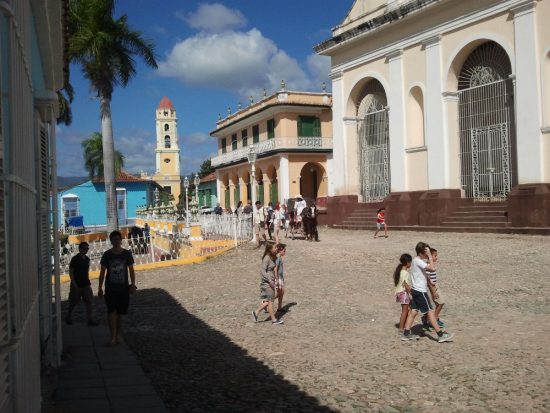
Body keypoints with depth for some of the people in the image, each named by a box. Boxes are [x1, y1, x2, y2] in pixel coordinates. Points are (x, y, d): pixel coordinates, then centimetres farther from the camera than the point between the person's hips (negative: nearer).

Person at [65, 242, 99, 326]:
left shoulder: (87, 259, 7)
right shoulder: (75, 259, -13)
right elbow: (71, 272, -13)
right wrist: (74, 284, -18)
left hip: (86, 284, 6)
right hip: (77, 285, -6)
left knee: (89, 302, 0)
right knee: (73, 303, 9)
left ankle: (90, 320, 2)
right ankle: (68, 317, 30)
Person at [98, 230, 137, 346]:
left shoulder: (127, 254, -1)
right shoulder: (107, 254, -2)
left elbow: (131, 270, 4)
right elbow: (102, 272, 4)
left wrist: (133, 284, -5)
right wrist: (100, 288, 2)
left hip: (123, 288, 1)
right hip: (110, 288, -1)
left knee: (120, 313, 8)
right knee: (111, 311, -11)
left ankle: (118, 335, 21)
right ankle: (113, 337, -8)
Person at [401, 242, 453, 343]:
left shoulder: (417, 260, 13)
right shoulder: (418, 261, -17)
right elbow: (432, 268, -27)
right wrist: (429, 256, -20)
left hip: (415, 290, 10)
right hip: (420, 291, -10)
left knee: (413, 311, 10)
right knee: (430, 311, -4)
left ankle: (406, 334, 10)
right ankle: (441, 335, 0)